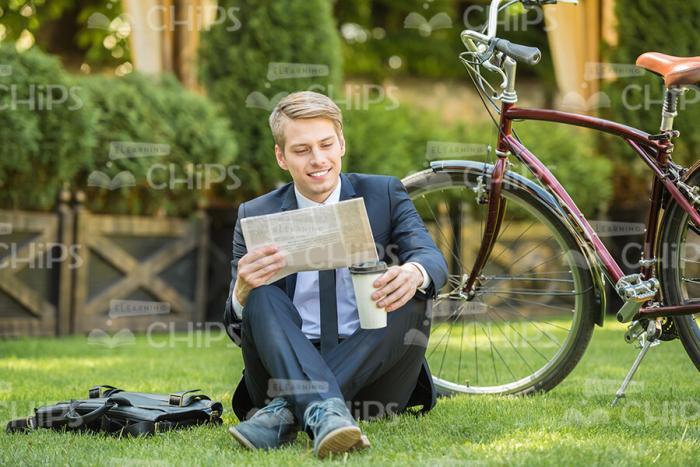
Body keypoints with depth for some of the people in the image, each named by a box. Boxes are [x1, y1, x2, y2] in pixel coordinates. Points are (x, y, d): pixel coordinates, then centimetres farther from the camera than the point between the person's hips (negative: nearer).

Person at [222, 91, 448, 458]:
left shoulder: (384, 194, 7)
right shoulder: (255, 217, 5)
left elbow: (432, 259, -9)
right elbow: (238, 330, 0)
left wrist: (414, 273, -36)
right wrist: (242, 288, -25)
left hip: (370, 374, 0)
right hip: (288, 373, 0)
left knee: (409, 296, -25)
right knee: (261, 295, -24)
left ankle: (285, 412, -34)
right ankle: (324, 413, -50)